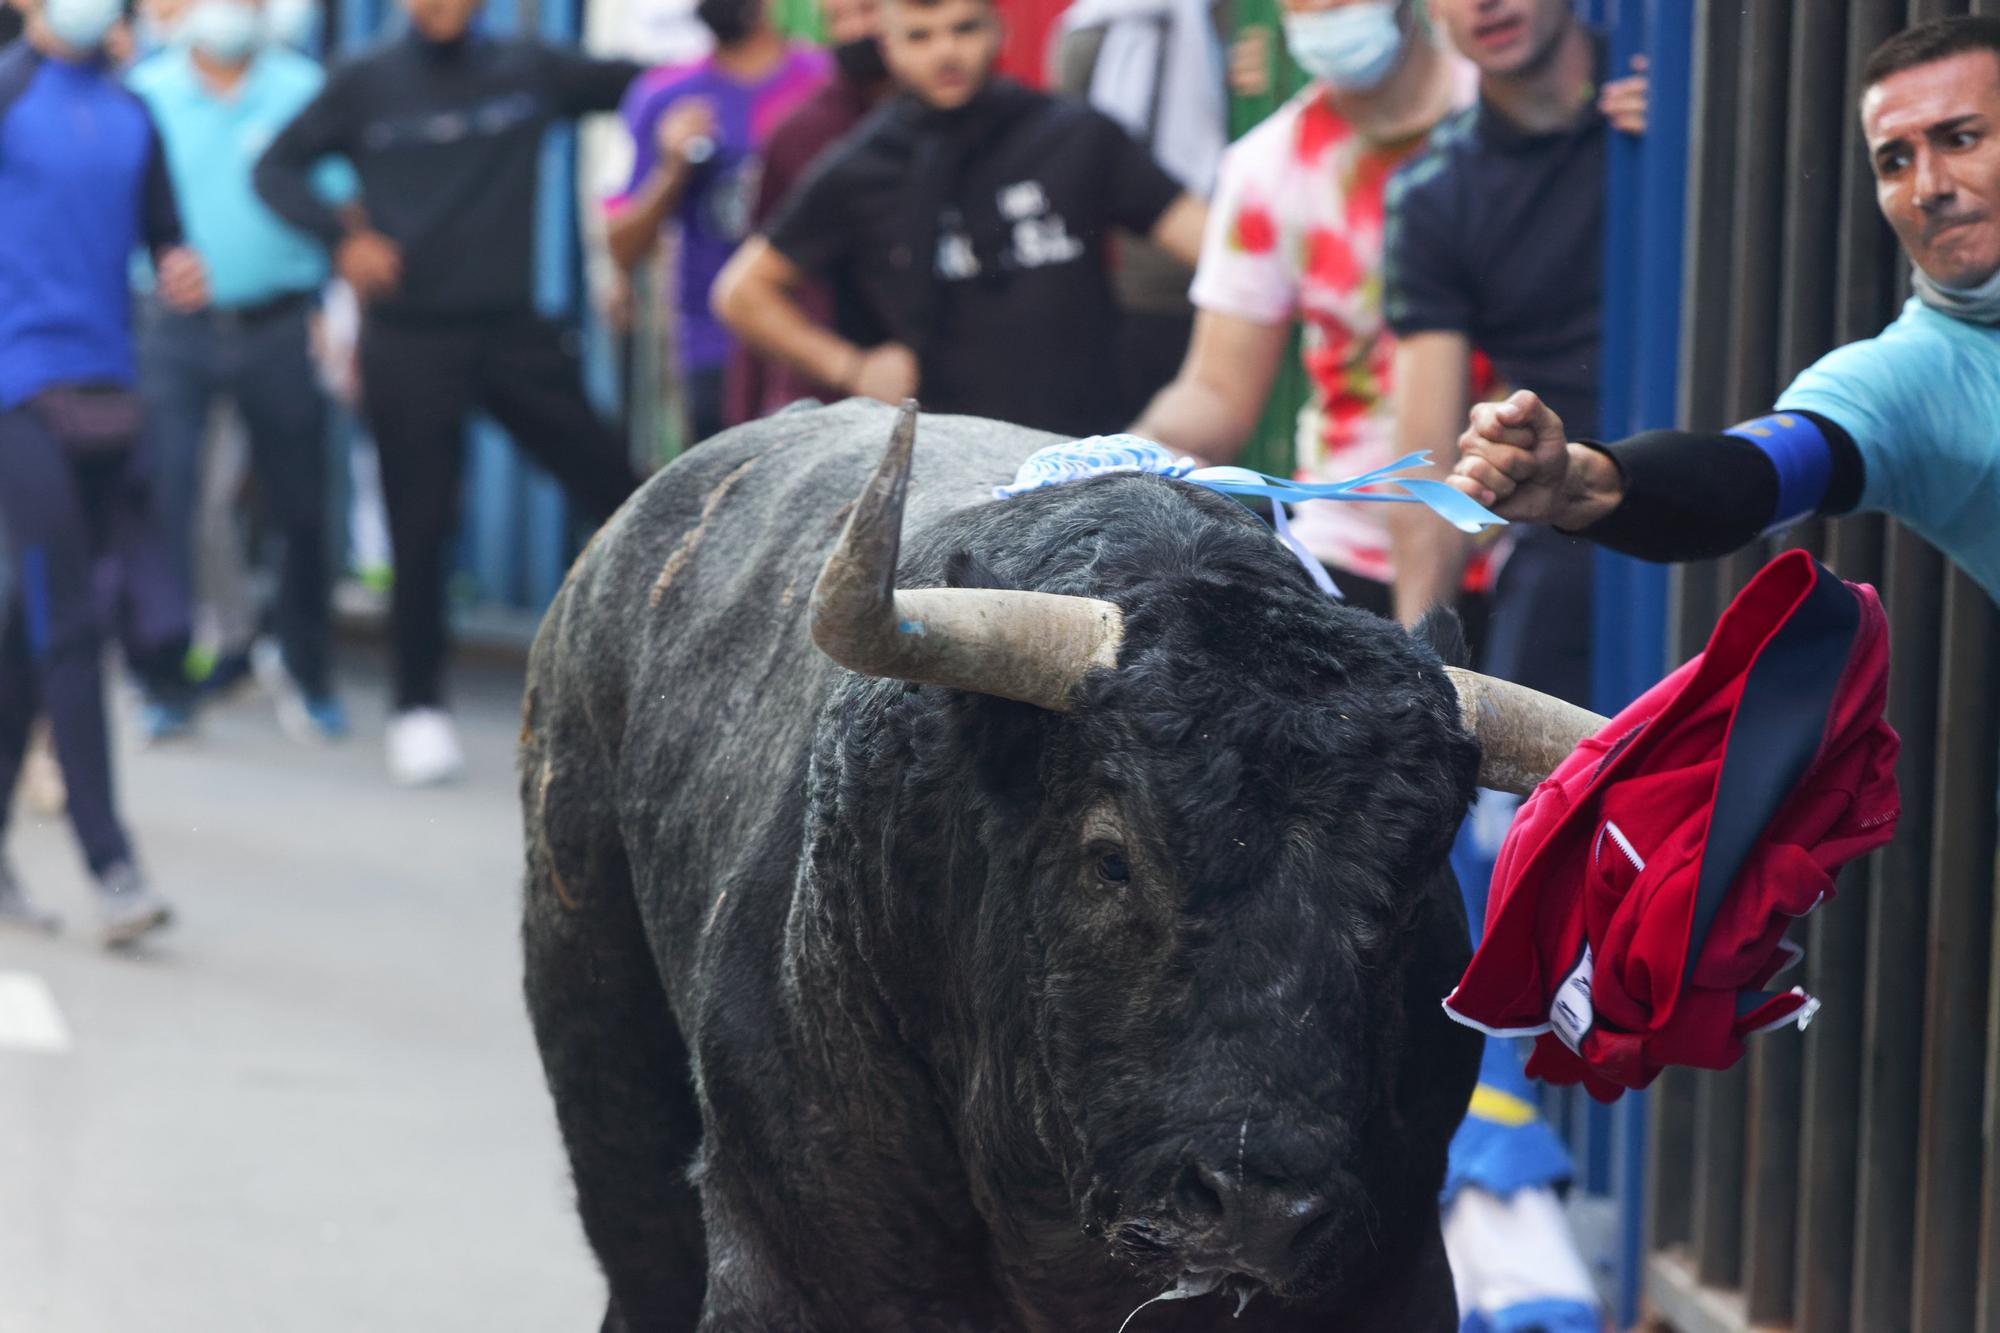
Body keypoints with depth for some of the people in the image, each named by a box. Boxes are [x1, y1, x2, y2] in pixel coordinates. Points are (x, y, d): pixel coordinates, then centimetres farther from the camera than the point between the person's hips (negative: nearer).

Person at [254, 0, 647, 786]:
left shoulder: (528, 70, 5)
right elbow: (276, 169, 5)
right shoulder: (366, 85, 2)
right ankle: (418, 707, 14)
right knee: (420, 529, 2)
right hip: (409, 339, -1)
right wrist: (342, 235, -11)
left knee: (611, 487, -3)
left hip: (513, 332, 1)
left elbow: (632, 80, 9)